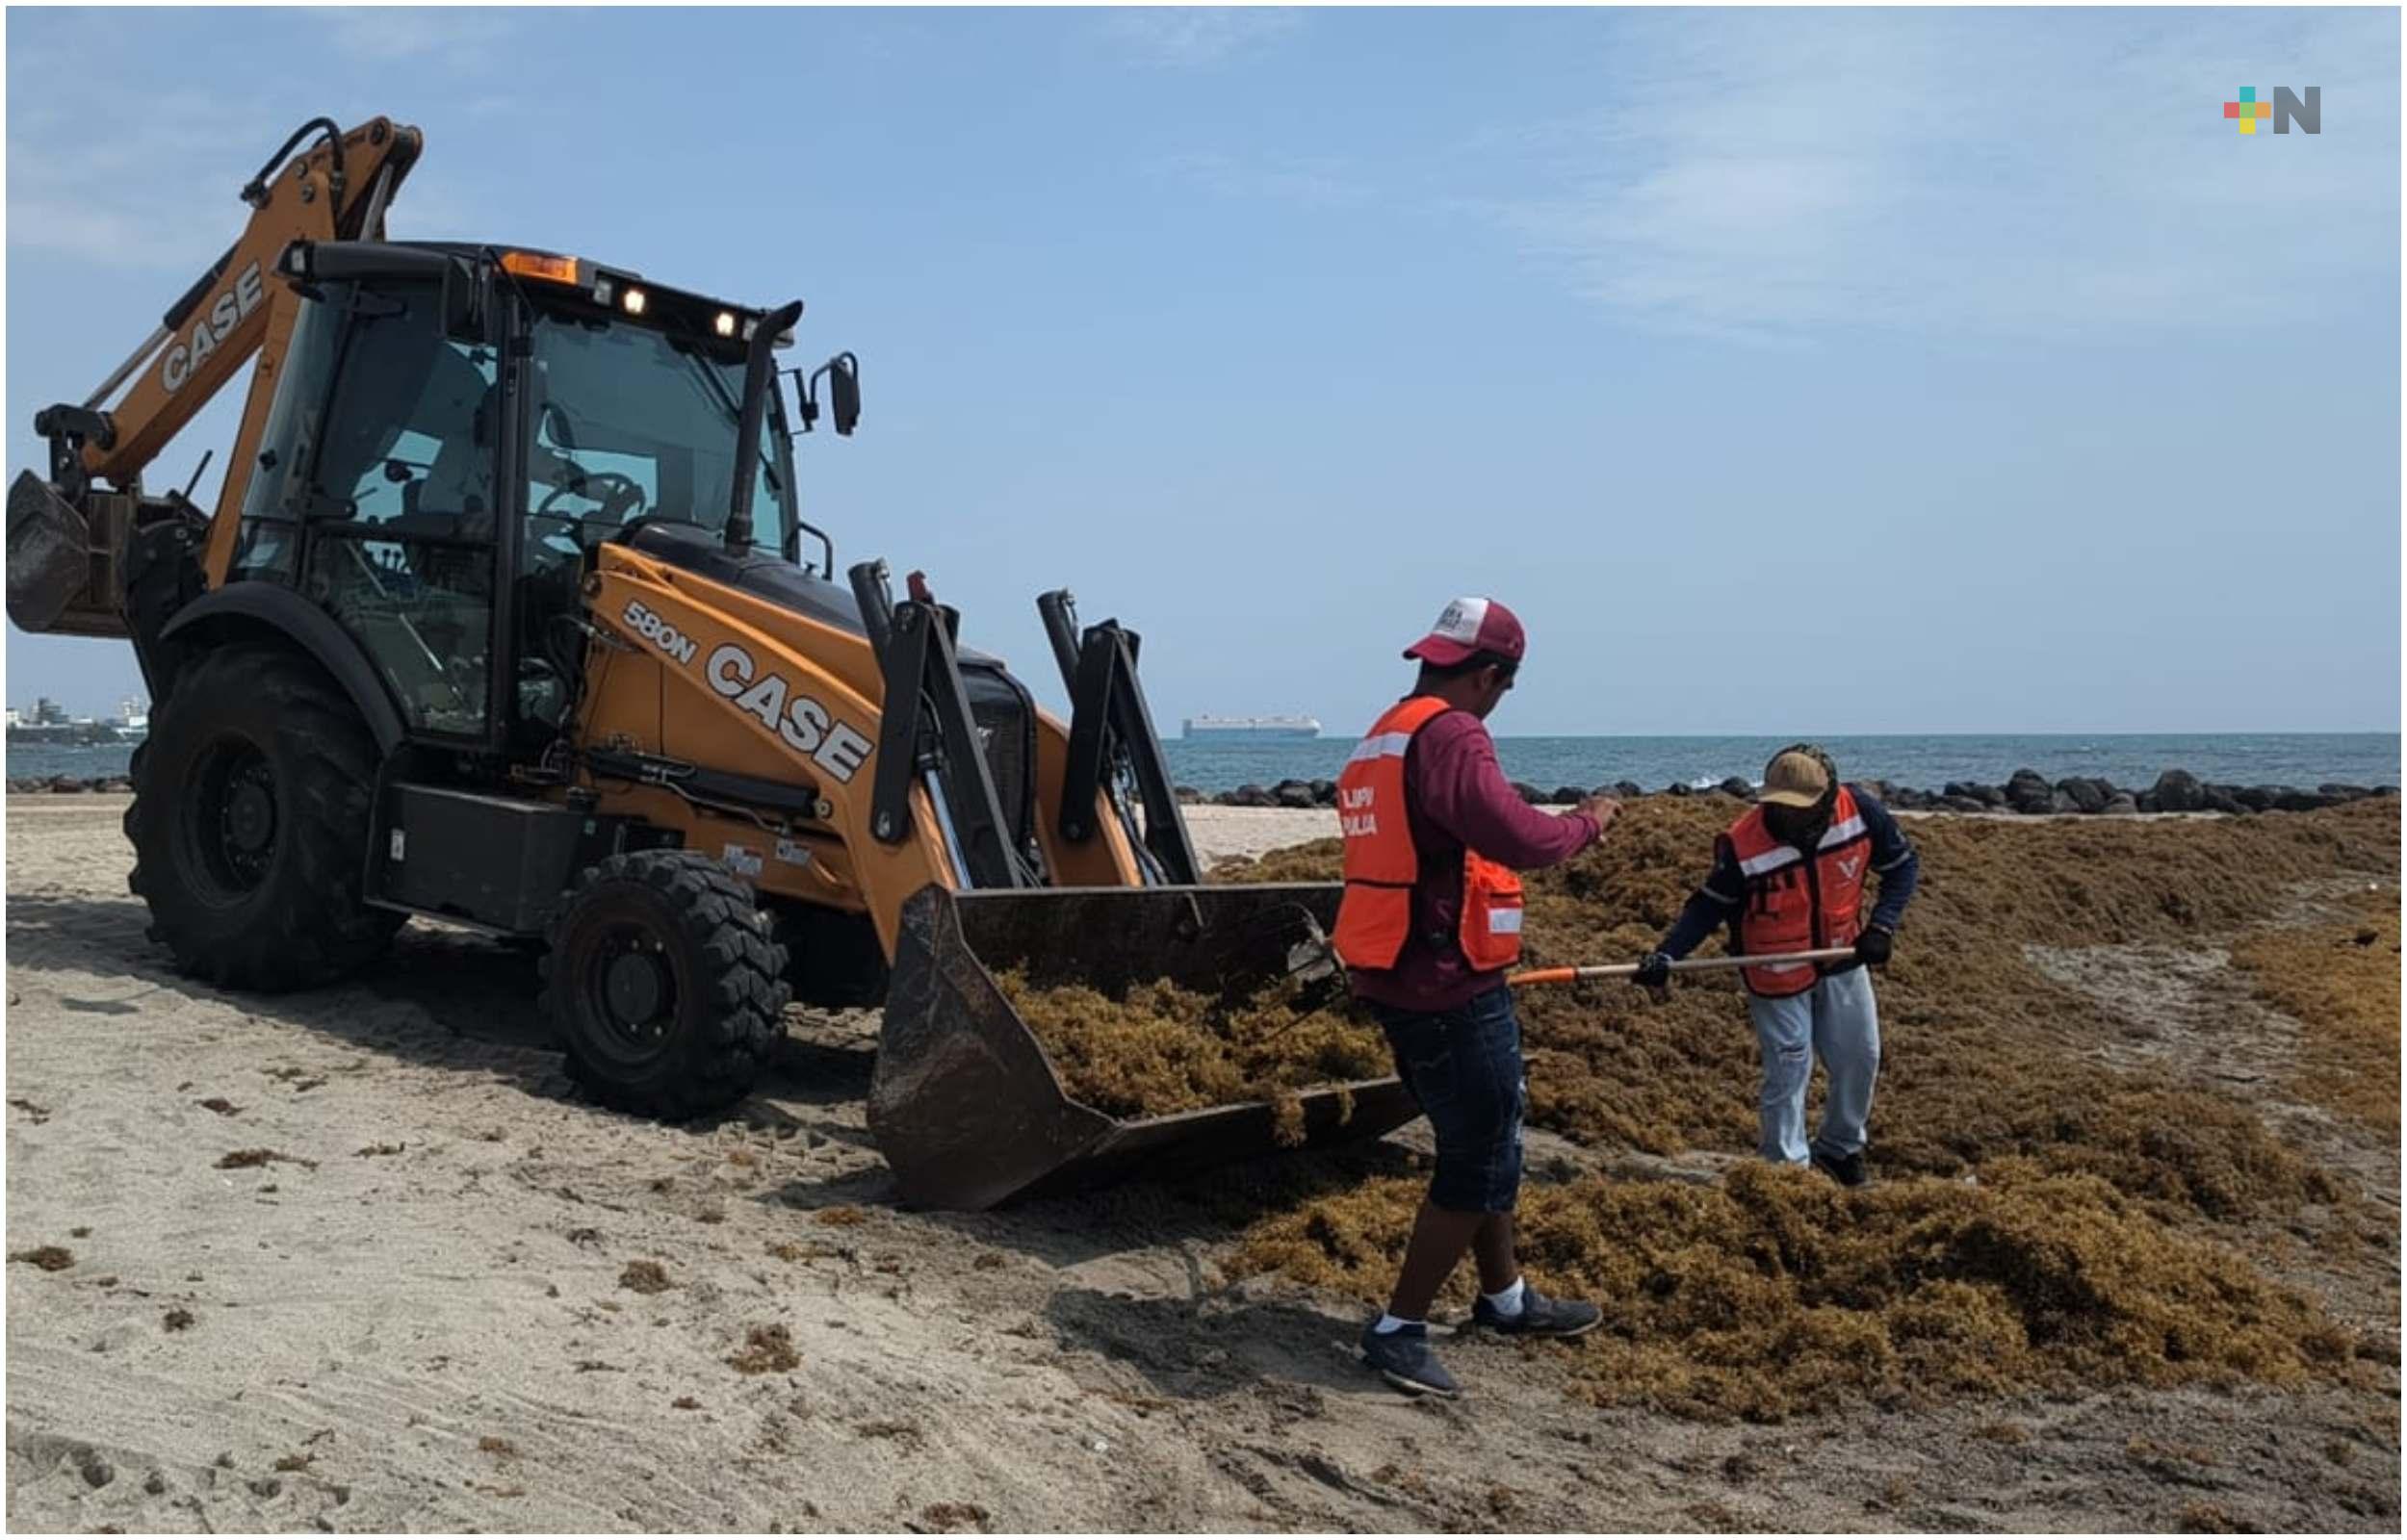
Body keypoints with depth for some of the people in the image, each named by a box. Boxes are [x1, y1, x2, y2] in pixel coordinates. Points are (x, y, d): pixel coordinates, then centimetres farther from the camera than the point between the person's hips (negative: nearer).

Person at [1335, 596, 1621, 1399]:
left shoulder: (1380, 740, 13)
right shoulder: (1450, 735, -18)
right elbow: (1520, 838, -28)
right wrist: (1585, 823, -9)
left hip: (1400, 977, 10)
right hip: (1451, 988, -10)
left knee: (1479, 1142, 22)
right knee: (1480, 1161, 2)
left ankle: (1504, 1297, 37)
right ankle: (1398, 1331, 8)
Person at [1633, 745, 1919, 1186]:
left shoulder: (1860, 811, -20)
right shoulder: (1743, 843, -27)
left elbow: (1903, 864, -5)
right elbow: (1710, 905, -15)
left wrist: (1882, 925, -17)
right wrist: (1666, 955, -27)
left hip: (1842, 960, 4)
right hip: (1777, 973, -4)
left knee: (1861, 1058, 13)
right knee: (1788, 1071, -2)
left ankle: (1839, 1149, 37)